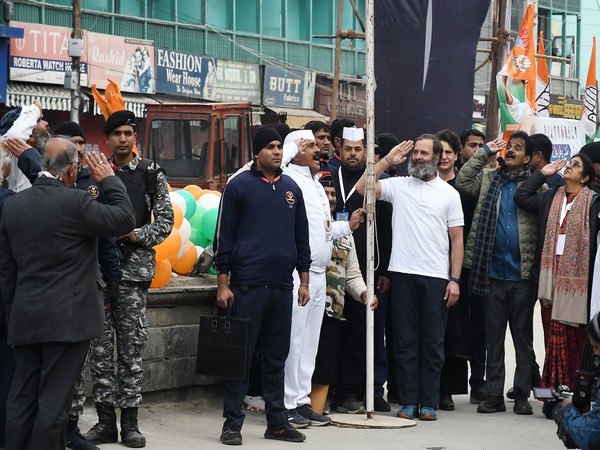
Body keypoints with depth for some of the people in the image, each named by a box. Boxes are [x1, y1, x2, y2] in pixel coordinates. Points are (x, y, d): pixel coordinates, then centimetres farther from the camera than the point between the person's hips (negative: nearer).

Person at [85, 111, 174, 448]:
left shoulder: (152, 174, 4)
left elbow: (165, 222, 1)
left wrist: (135, 235, -12)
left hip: (134, 267, -1)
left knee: (132, 347, 1)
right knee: (100, 346, 2)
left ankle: (130, 422, 7)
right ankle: (106, 420, 9)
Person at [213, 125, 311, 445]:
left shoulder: (291, 189, 12)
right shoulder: (239, 186, -2)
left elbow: (301, 237, 17)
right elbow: (224, 237, -3)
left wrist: (304, 281, 12)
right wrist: (223, 283, -7)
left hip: (282, 286, 5)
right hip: (247, 285, -4)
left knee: (276, 357, 9)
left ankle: (277, 422, 15)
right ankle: (232, 423, 3)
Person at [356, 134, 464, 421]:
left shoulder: (448, 193, 7)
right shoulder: (398, 185, 7)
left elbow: (457, 238, 6)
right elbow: (362, 188, -6)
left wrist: (454, 279, -1)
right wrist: (387, 161, -4)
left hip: (436, 277, -1)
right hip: (403, 274, 1)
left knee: (433, 342, 3)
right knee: (405, 341, 4)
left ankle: (428, 403, 8)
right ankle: (408, 402, 9)